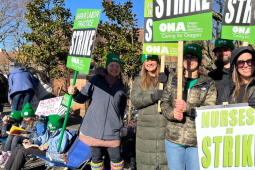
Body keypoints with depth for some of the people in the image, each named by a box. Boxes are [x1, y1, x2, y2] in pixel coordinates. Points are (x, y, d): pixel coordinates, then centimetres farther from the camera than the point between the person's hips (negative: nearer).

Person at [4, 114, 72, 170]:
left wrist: (47, 147, -22)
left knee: (22, 151, -21)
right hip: (41, 148, 10)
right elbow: (41, 138, 30)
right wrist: (32, 141, 11)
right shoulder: (49, 132, 18)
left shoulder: (63, 134, -10)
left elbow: (60, 149, -19)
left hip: (48, 152, -10)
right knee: (18, 148, -2)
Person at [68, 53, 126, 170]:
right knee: (96, 157, 12)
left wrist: (120, 123, 11)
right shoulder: (96, 80, 0)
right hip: (93, 128, -1)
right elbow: (82, 98, -5)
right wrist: (75, 93, -25)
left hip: (112, 130, 1)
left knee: (116, 158, 5)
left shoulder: (121, 87, 7)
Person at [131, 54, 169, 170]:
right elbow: (134, 100, -3)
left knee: (166, 155, 1)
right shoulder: (139, 80, 10)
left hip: (165, 126, -1)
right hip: (146, 128, 1)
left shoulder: (166, 77, 4)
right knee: (146, 159, 6)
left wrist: (168, 81, -19)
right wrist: (152, 97, -16)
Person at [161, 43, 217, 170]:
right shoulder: (173, 80, 8)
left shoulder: (208, 83, 1)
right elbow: (164, 103, 6)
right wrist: (172, 113, -16)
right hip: (173, 138, 2)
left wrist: (188, 107, -23)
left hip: (197, 141, -2)